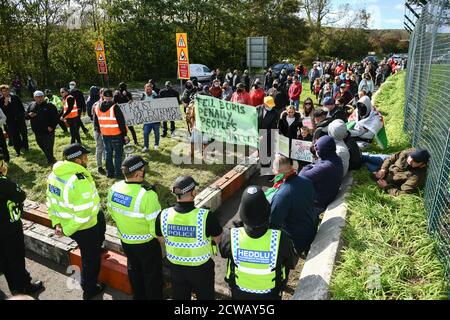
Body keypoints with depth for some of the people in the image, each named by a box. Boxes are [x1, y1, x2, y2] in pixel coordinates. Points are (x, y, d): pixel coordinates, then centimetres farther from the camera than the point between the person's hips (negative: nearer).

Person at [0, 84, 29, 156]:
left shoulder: (15, 97, 2)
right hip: (11, 121, -2)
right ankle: (18, 150, 12)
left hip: (20, 119, 2)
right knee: (14, 136, 2)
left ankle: (25, 146, 31)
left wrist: (23, 115, 3)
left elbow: (21, 106, 9)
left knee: (24, 133, 12)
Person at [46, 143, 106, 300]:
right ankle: (89, 290, 36)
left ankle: (97, 248, 52)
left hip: (64, 222, 8)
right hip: (84, 228, -8)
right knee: (91, 258, 16)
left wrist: (56, 222, 5)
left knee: (100, 216, 34)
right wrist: (67, 230, -18)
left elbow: (51, 200, 4)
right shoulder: (80, 182, -33)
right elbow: (83, 214, -32)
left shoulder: (54, 174, -5)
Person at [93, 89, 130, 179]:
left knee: (108, 153, 17)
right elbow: (121, 122, -16)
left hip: (105, 135, 5)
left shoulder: (97, 108, 1)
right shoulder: (114, 107, -17)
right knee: (118, 154, 6)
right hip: (116, 135, -5)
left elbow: (96, 123, 11)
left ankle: (109, 172, 24)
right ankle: (118, 173, 9)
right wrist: (125, 135, -8)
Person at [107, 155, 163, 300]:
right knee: (152, 274, 17)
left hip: (125, 240, 6)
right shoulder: (147, 195, -33)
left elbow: (112, 212, 5)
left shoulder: (114, 188, -12)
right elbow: (156, 224, -27)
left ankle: (138, 296, 49)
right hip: (146, 243, -6)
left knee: (134, 269, 29)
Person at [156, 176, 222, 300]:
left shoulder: (163, 215, -20)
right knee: (205, 296, 24)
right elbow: (218, 240, -14)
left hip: (176, 267, 3)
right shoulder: (206, 216, -31)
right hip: (201, 267, -3)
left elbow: (161, 239, -2)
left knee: (179, 296, 28)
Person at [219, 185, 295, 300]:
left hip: (240, 294, 1)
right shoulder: (281, 239, -34)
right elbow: (292, 264, -13)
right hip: (269, 295, -1)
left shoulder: (231, 237, -31)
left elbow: (223, 251, -7)